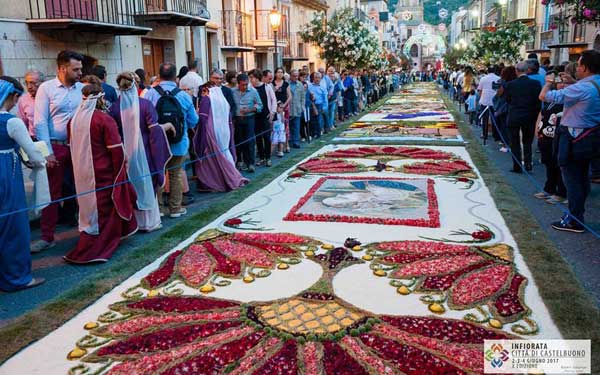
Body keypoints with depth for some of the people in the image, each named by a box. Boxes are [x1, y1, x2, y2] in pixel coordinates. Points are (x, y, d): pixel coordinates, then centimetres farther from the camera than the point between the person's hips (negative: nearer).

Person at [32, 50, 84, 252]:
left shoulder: (82, 88, 2)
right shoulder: (46, 88, -4)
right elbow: (40, 122, -7)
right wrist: (48, 152, -11)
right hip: (55, 148, -2)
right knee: (52, 193, 5)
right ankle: (47, 237, 15)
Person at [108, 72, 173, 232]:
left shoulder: (114, 107, -5)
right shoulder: (145, 104, -10)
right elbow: (154, 130, -12)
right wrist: (166, 126, 6)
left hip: (124, 153, 2)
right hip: (143, 152, -2)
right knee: (146, 185, 11)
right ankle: (149, 221, 19)